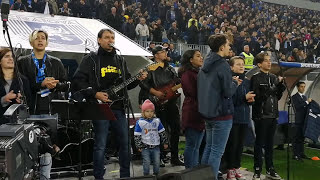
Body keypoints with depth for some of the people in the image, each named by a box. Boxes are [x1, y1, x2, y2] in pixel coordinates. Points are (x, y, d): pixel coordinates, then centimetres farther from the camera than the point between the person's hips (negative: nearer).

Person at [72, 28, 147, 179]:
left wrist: (138, 79, -1)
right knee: (100, 146, 0)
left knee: (126, 142, 8)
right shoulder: (90, 59, 0)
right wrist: (95, 94, -15)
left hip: (118, 107, 5)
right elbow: (77, 82, -7)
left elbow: (127, 83, 18)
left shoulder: (120, 60, 16)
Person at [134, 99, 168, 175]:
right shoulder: (140, 122, -7)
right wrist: (139, 146, -8)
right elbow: (137, 136, -5)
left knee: (157, 162, 7)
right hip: (145, 147, -3)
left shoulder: (157, 121, 3)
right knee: (146, 163, 1)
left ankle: (156, 174, 25)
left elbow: (162, 133, 11)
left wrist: (165, 142, 10)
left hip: (156, 146, 3)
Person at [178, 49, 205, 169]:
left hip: (201, 113, 9)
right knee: (191, 145, -1)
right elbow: (193, 93, -17)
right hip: (192, 114, -9)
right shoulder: (187, 74, -11)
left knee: (196, 146, 15)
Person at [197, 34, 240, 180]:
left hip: (207, 112, 9)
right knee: (217, 151, -1)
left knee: (209, 147, 18)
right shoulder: (223, 65, -16)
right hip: (221, 113, -9)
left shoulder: (206, 64, 10)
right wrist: (235, 83, 2)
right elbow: (228, 92, -17)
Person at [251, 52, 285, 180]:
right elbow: (258, 96, -15)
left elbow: (278, 96, 11)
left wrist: (281, 85, -2)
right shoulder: (256, 78, -6)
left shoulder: (274, 77, 12)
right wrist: (272, 89, -18)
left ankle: (270, 169, 23)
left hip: (273, 114, 6)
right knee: (259, 143, 2)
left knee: (270, 143, 13)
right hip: (261, 115, -5)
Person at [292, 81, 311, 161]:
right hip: (298, 121, -7)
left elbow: (306, 108, 21)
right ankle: (295, 155, -3)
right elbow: (297, 107, -19)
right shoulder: (295, 97, -5)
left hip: (305, 121, 8)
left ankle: (301, 153, 20)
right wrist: (307, 102, -18)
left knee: (302, 138, 13)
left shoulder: (305, 97, 19)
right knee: (297, 138, -6)